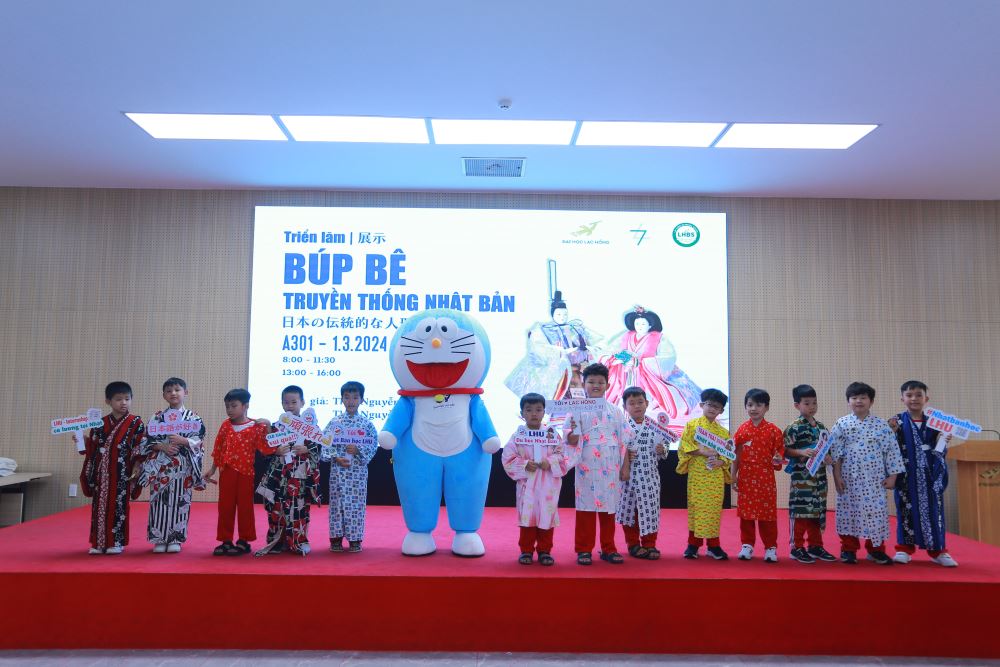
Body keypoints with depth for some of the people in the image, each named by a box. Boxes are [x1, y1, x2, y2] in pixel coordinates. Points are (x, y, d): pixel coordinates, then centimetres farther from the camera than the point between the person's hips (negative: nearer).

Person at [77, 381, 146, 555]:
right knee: (100, 505, 8)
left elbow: (140, 449, -6)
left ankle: (116, 542, 10)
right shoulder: (100, 423, 7)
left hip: (122, 474, -4)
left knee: (119, 505, 0)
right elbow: (91, 448, 12)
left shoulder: (136, 423, -4)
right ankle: (98, 542, 18)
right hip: (101, 473, 4)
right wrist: (82, 440, -6)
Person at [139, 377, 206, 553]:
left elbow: (198, 440, -3)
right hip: (161, 466, 1)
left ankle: (176, 539, 11)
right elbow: (149, 441, 3)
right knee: (160, 502, 2)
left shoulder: (193, 416, 4)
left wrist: (183, 441, -18)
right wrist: (163, 447, -13)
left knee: (180, 502, 2)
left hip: (183, 467, -1)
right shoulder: (157, 417, 7)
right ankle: (159, 539, 12)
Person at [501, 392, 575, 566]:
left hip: (548, 485, 1)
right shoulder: (518, 435, -1)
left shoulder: (553, 434, 1)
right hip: (526, 484, -1)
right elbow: (508, 458, -4)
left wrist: (551, 463, -17)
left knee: (547, 516, 6)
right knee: (527, 516, 5)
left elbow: (563, 456, 0)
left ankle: (544, 550, 19)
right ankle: (526, 550, 18)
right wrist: (524, 465, -16)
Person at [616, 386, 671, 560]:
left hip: (650, 476, 1)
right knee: (629, 509, 8)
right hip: (629, 476, -1)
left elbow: (665, 445, 10)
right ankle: (633, 544, 23)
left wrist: (662, 450, -11)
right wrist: (625, 456, -20)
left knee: (650, 509, 3)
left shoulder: (655, 426, 2)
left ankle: (649, 545, 18)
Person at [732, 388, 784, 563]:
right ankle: (747, 545, 21)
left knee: (768, 513, 4)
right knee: (746, 512, 8)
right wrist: (733, 475, 5)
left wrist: (778, 460, -20)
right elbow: (736, 455, 5)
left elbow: (779, 452, 1)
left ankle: (770, 547, 17)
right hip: (746, 478, 2)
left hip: (766, 478, -2)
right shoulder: (742, 429, 2)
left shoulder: (773, 430, -3)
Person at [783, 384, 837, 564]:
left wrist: (828, 458, 0)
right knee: (800, 511, -3)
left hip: (819, 476, 7)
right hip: (801, 476, -7)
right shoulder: (794, 428, -8)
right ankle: (797, 548, 7)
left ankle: (816, 546, 24)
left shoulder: (821, 427, 12)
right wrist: (801, 452, -24)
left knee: (818, 511, 12)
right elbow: (785, 450, -10)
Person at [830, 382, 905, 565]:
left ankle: (876, 549, 19)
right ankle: (849, 549, 15)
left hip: (875, 479, 0)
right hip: (850, 478, 0)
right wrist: (837, 476, -4)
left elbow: (892, 451, 4)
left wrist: (892, 476, 0)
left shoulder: (882, 425, 2)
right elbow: (835, 452, 0)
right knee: (849, 510, 4)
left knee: (875, 511, 3)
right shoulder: (841, 424, 1)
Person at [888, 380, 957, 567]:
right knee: (906, 509, 4)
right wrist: (892, 431, -20)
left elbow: (939, 449, 10)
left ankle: (937, 550, 17)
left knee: (933, 509, 5)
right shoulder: (898, 421, -2)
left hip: (929, 475, 2)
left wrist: (944, 441, -10)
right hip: (907, 475, -2)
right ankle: (904, 548, 14)